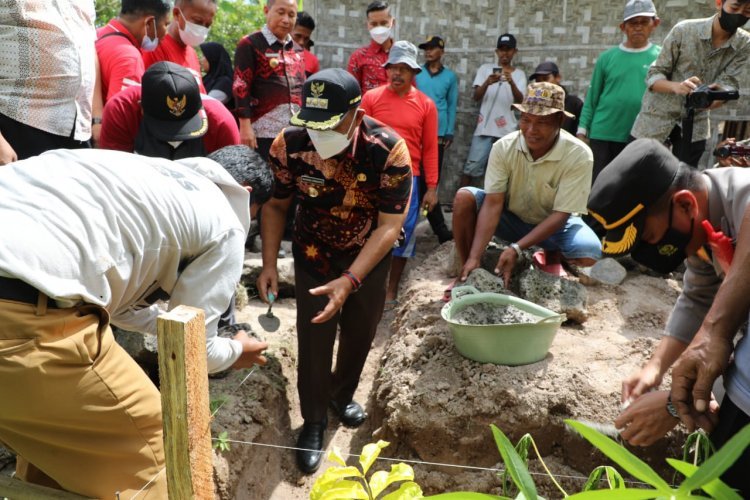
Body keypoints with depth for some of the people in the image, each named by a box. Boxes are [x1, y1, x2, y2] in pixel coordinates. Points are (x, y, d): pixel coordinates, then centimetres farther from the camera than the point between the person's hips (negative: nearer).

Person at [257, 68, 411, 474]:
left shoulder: (389, 150, -30)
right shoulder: (289, 143, -23)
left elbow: (389, 226, -27)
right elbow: (275, 204, -8)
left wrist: (349, 281, -33)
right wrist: (269, 264, -16)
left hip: (369, 256, 0)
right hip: (313, 254, 0)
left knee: (360, 331, 13)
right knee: (313, 335, -2)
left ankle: (342, 395, 41)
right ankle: (313, 420, 19)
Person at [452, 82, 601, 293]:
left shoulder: (579, 155, -25)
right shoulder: (503, 147, -21)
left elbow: (561, 214, -25)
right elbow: (493, 203, -26)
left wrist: (516, 248, -35)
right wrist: (474, 257, -36)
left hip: (554, 223, -1)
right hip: (511, 218, 1)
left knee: (589, 254, -31)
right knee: (464, 198, -25)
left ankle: (551, 255, 7)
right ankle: (468, 271, -7)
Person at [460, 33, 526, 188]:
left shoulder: (519, 74, 9)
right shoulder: (485, 69, 8)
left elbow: (520, 100, -6)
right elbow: (476, 97, -3)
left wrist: (511, 83, -25)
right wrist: (487, 83, -23)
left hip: (508, 131, 1)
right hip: (484, 128, -1)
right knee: (471, 168, -3)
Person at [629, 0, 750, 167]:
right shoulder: (684, 30, -13)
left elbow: (728, 83, -13)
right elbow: (653, 75, -13)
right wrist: (676, 86, -35)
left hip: (695, 124, 3)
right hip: (657, 116, -2)